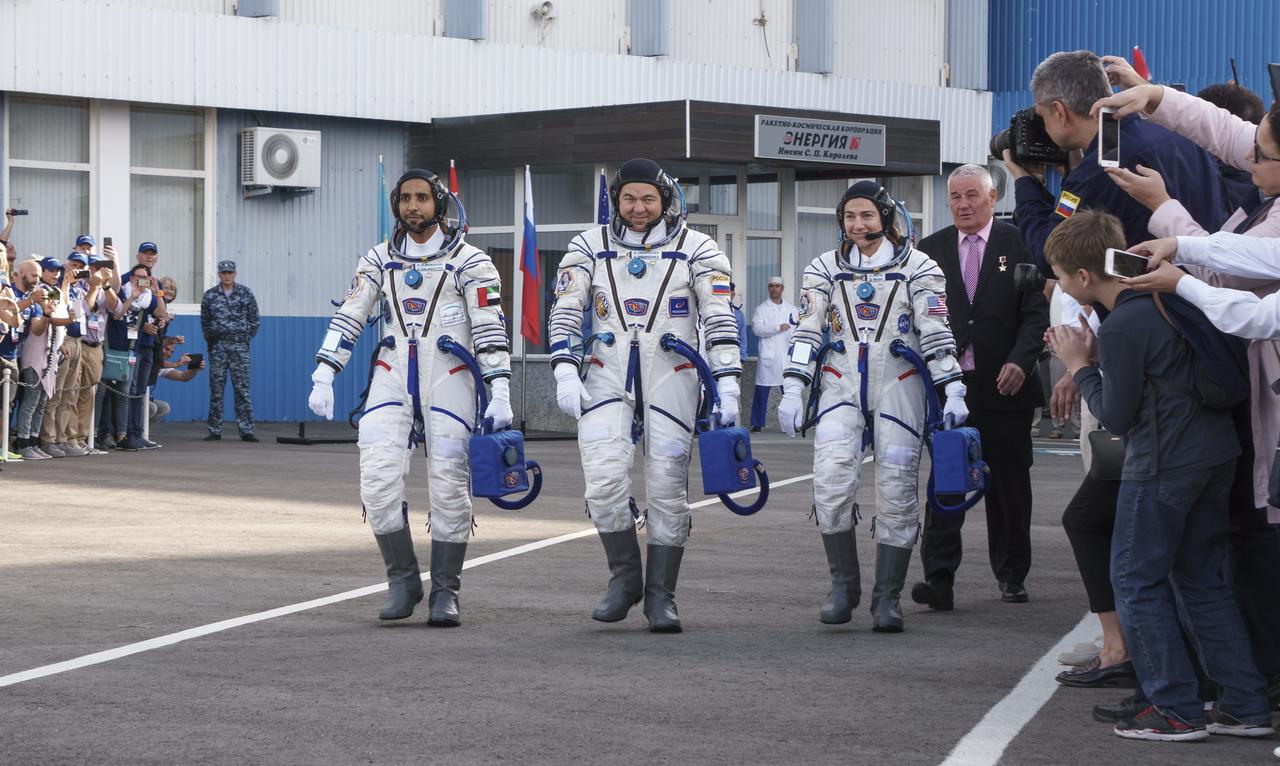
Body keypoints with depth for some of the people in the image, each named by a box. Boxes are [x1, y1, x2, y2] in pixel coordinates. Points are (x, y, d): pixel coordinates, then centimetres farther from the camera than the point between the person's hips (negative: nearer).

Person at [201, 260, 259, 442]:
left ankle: (246, 430, -3)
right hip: (217, 345, 1)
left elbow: (254, 319, 9)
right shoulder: (210, 295, 7)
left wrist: (246, 338, 4)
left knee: (242, 388, -4)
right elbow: (204, 321, 13)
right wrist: (210, 340, 7)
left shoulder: (245, 294, 5)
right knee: (216, 388, 2)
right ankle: (214, 430, 6)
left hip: (239, 345, -1)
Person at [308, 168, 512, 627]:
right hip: (392, 377, 3)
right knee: (378, 480, -10)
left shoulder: (469, 261, 2)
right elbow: (348, 318, 11)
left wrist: (500, 394, -10)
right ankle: (402, 580, 5)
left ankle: (445, 591, 7)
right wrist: (323, 377, 2)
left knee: (448, 486, -4)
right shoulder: (379, 261, 13)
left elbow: (490, 329, -3)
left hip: (447, 380, -3)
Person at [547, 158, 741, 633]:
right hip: (607, 377, 1)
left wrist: (727, 384, -8)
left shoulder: (696, 250, 3)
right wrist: (566, 371, -8)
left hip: (670, 379, -1)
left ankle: (660, 595, 9)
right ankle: (624, 576, 7)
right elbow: (566, 311, 5)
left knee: (668, 490, -1)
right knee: (604, 479, -14)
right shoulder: (589, 247, 8)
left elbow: (719, 319, -1)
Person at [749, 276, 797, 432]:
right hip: (767, 356, -3)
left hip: (787, 355, 3)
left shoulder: (791, 309, 15)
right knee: (762, 390, -4)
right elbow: (757, 329, -11)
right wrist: (778, 328, -16)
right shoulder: (761, 309, 3)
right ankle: (757, 423, 2)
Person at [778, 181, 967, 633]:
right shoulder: (824, 269, 11)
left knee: (897, 490, -6)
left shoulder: (917, 267, 4)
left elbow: (935, 331, -2)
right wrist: (792, 390, -3)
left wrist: (953, 391, -10)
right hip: (841, 383, 2)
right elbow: (807, 331, 7)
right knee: (831, 481, -16)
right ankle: (844, 585, -1)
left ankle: (887, 599, 2)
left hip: (898, 384, -1)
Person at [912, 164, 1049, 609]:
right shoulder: (931, 249, 9)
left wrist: (1021, 361, -16)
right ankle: (939, 578, -9)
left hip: (1004, 385, -1)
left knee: (1009, 484, 8)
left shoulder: (1017, 244, 1)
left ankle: (1011, 575, 21)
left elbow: (1036, 312, -3)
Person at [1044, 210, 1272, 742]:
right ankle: (1244, 706, 15)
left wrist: (1079, 366, 0)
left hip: (1162, 467, -9)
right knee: (1203, 580, 16)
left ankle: (1176, 709, 3)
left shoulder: (1120, 329, -18)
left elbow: (1116, 417, -12)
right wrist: (1095, 357, 8)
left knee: (1136, 581, 3)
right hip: (1217, 453, 9)